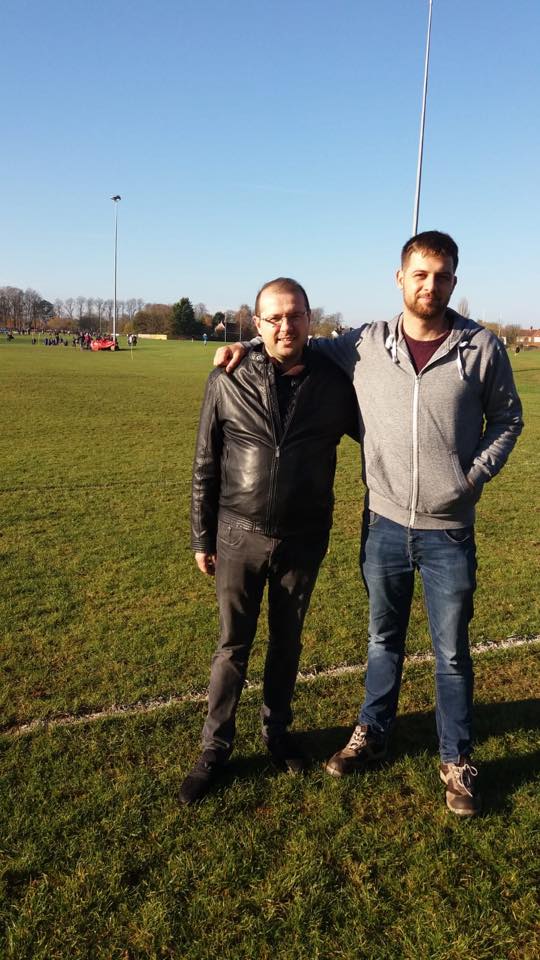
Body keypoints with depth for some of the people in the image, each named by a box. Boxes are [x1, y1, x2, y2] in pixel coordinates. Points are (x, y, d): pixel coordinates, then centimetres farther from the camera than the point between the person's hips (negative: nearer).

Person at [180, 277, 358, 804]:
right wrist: (201, 538, 1)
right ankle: (215, 748, 27)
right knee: (232, 646, 9)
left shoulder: (334, 382, -4)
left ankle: (277, 731, 39)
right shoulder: (228, 380, -7)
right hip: (239, 537, -1)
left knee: (287, 642, 17)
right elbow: (205, 466, -1)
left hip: (302, 541, 2)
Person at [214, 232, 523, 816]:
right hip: (384, 526, 2)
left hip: (448, 532, -1)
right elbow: (300, 345, 14)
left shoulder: (482, 347, -6)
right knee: (384, 640, 19)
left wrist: (475, 474, -6)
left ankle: (457, 761, 31)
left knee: (452, 653, 11)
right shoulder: (366, 345, -2)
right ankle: (372, 735, 39)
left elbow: (506, 418, 5)